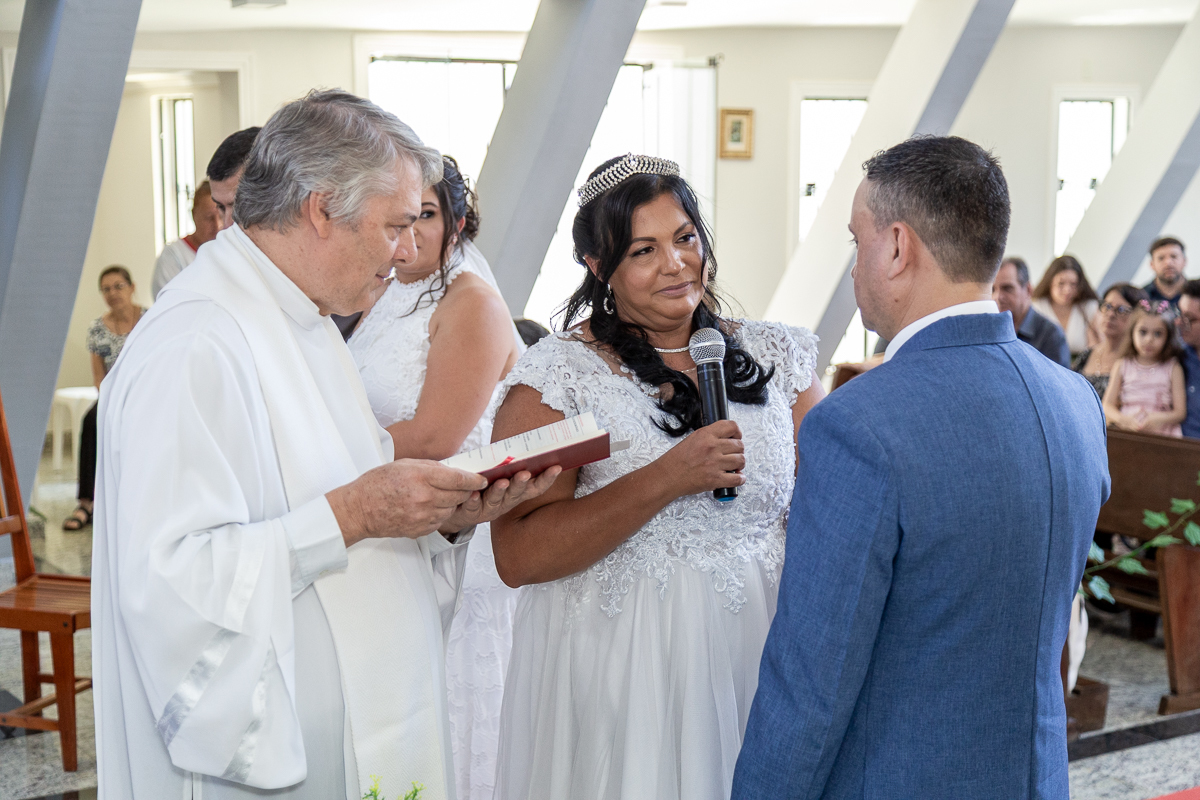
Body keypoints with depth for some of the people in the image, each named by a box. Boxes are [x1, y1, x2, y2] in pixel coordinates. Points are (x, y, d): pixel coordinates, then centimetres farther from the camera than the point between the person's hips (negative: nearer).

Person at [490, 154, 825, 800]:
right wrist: (669, 477, -22)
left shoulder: (777, 357, 5)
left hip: (755, 660, 4)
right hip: (617, 678, -3)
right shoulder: (559, 373, -8)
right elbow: (516, 556, -16)